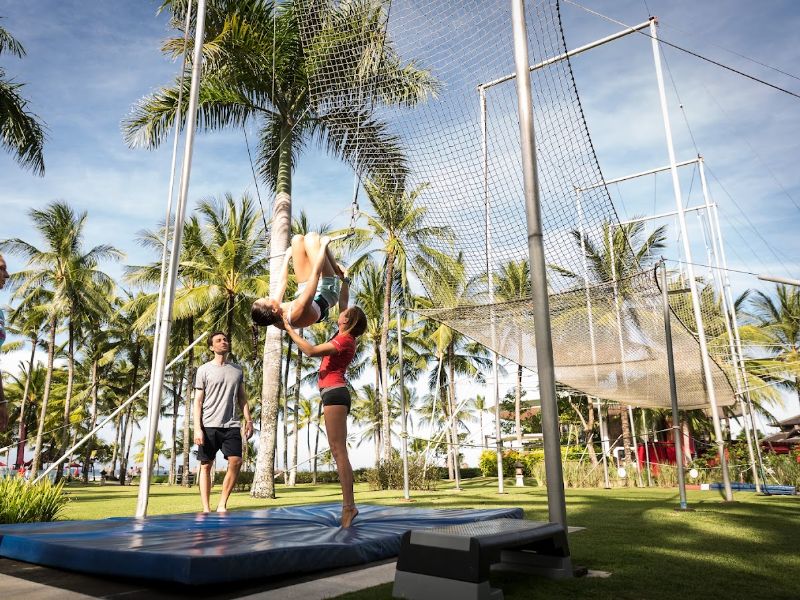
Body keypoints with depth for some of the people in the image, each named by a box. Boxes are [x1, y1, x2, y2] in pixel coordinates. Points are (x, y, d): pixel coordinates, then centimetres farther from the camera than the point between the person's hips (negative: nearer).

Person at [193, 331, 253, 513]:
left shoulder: (237, 370, 14)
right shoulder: (204, 370, 2)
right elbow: (198, 401, -1)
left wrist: (248, 419, 5)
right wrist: (197, 428, -9)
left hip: (231, 425, 3)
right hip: (209, 425, -3)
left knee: (236, 461, -9)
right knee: (206, 466, 3)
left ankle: (222, 505, 2)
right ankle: (206, 508, 9)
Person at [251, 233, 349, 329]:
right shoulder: (300, 309, -43)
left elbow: (282, 282, -5)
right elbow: (315, 273, -35)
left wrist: (287, 257, 10)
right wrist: (323, 245, -24)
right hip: (327, 292, -6)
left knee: (298, 239, 1)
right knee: (311, 237, -13)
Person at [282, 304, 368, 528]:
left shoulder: (344, 340, -11)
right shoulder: (345, 337, 16)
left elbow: (311, 351, -19)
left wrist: (289, 329, -12)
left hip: (334, 394, -10)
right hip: (335, 394, 10)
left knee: (338, 451, -14)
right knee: (338, 451, 7)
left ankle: (349, 505, -16)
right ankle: (348, 504, 7)